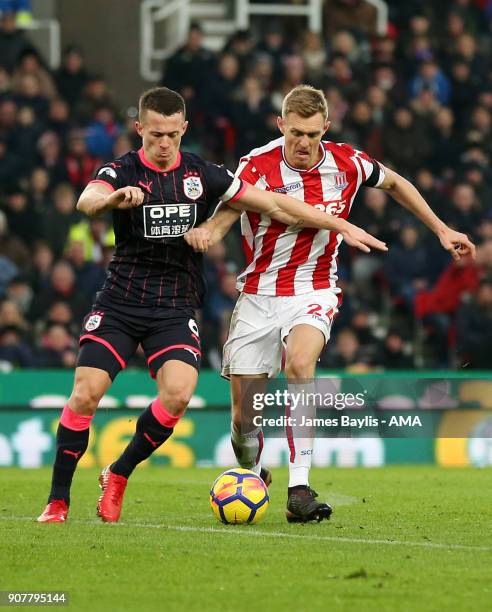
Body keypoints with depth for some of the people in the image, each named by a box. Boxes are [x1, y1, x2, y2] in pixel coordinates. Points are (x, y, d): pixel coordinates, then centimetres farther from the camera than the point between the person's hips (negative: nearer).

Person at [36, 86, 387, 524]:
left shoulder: (202, 175, 3)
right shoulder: (121, 172, -5)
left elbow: (273, 203, 7)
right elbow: (87, 200, -28)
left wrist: (342, 227, 5)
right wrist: (112, 199, -52)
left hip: (175, 310, 2)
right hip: (119, 303, -2)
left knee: (178, 394, -21)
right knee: (86, 393, -15)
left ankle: (118, 476, 1)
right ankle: (58, 500, 0)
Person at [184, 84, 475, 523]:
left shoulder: (347, 164, -4)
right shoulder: (259, 166, -12)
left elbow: (394, 183, 16)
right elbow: (226, 213, -26)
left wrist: (442, 229, 17)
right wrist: (205, 232, -50)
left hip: (313, 292, 0)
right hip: (258, 295, 0)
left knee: (300, 363, -33)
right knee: (244, 412, 0)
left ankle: (299, 490, -33)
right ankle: (251, 480, 35)